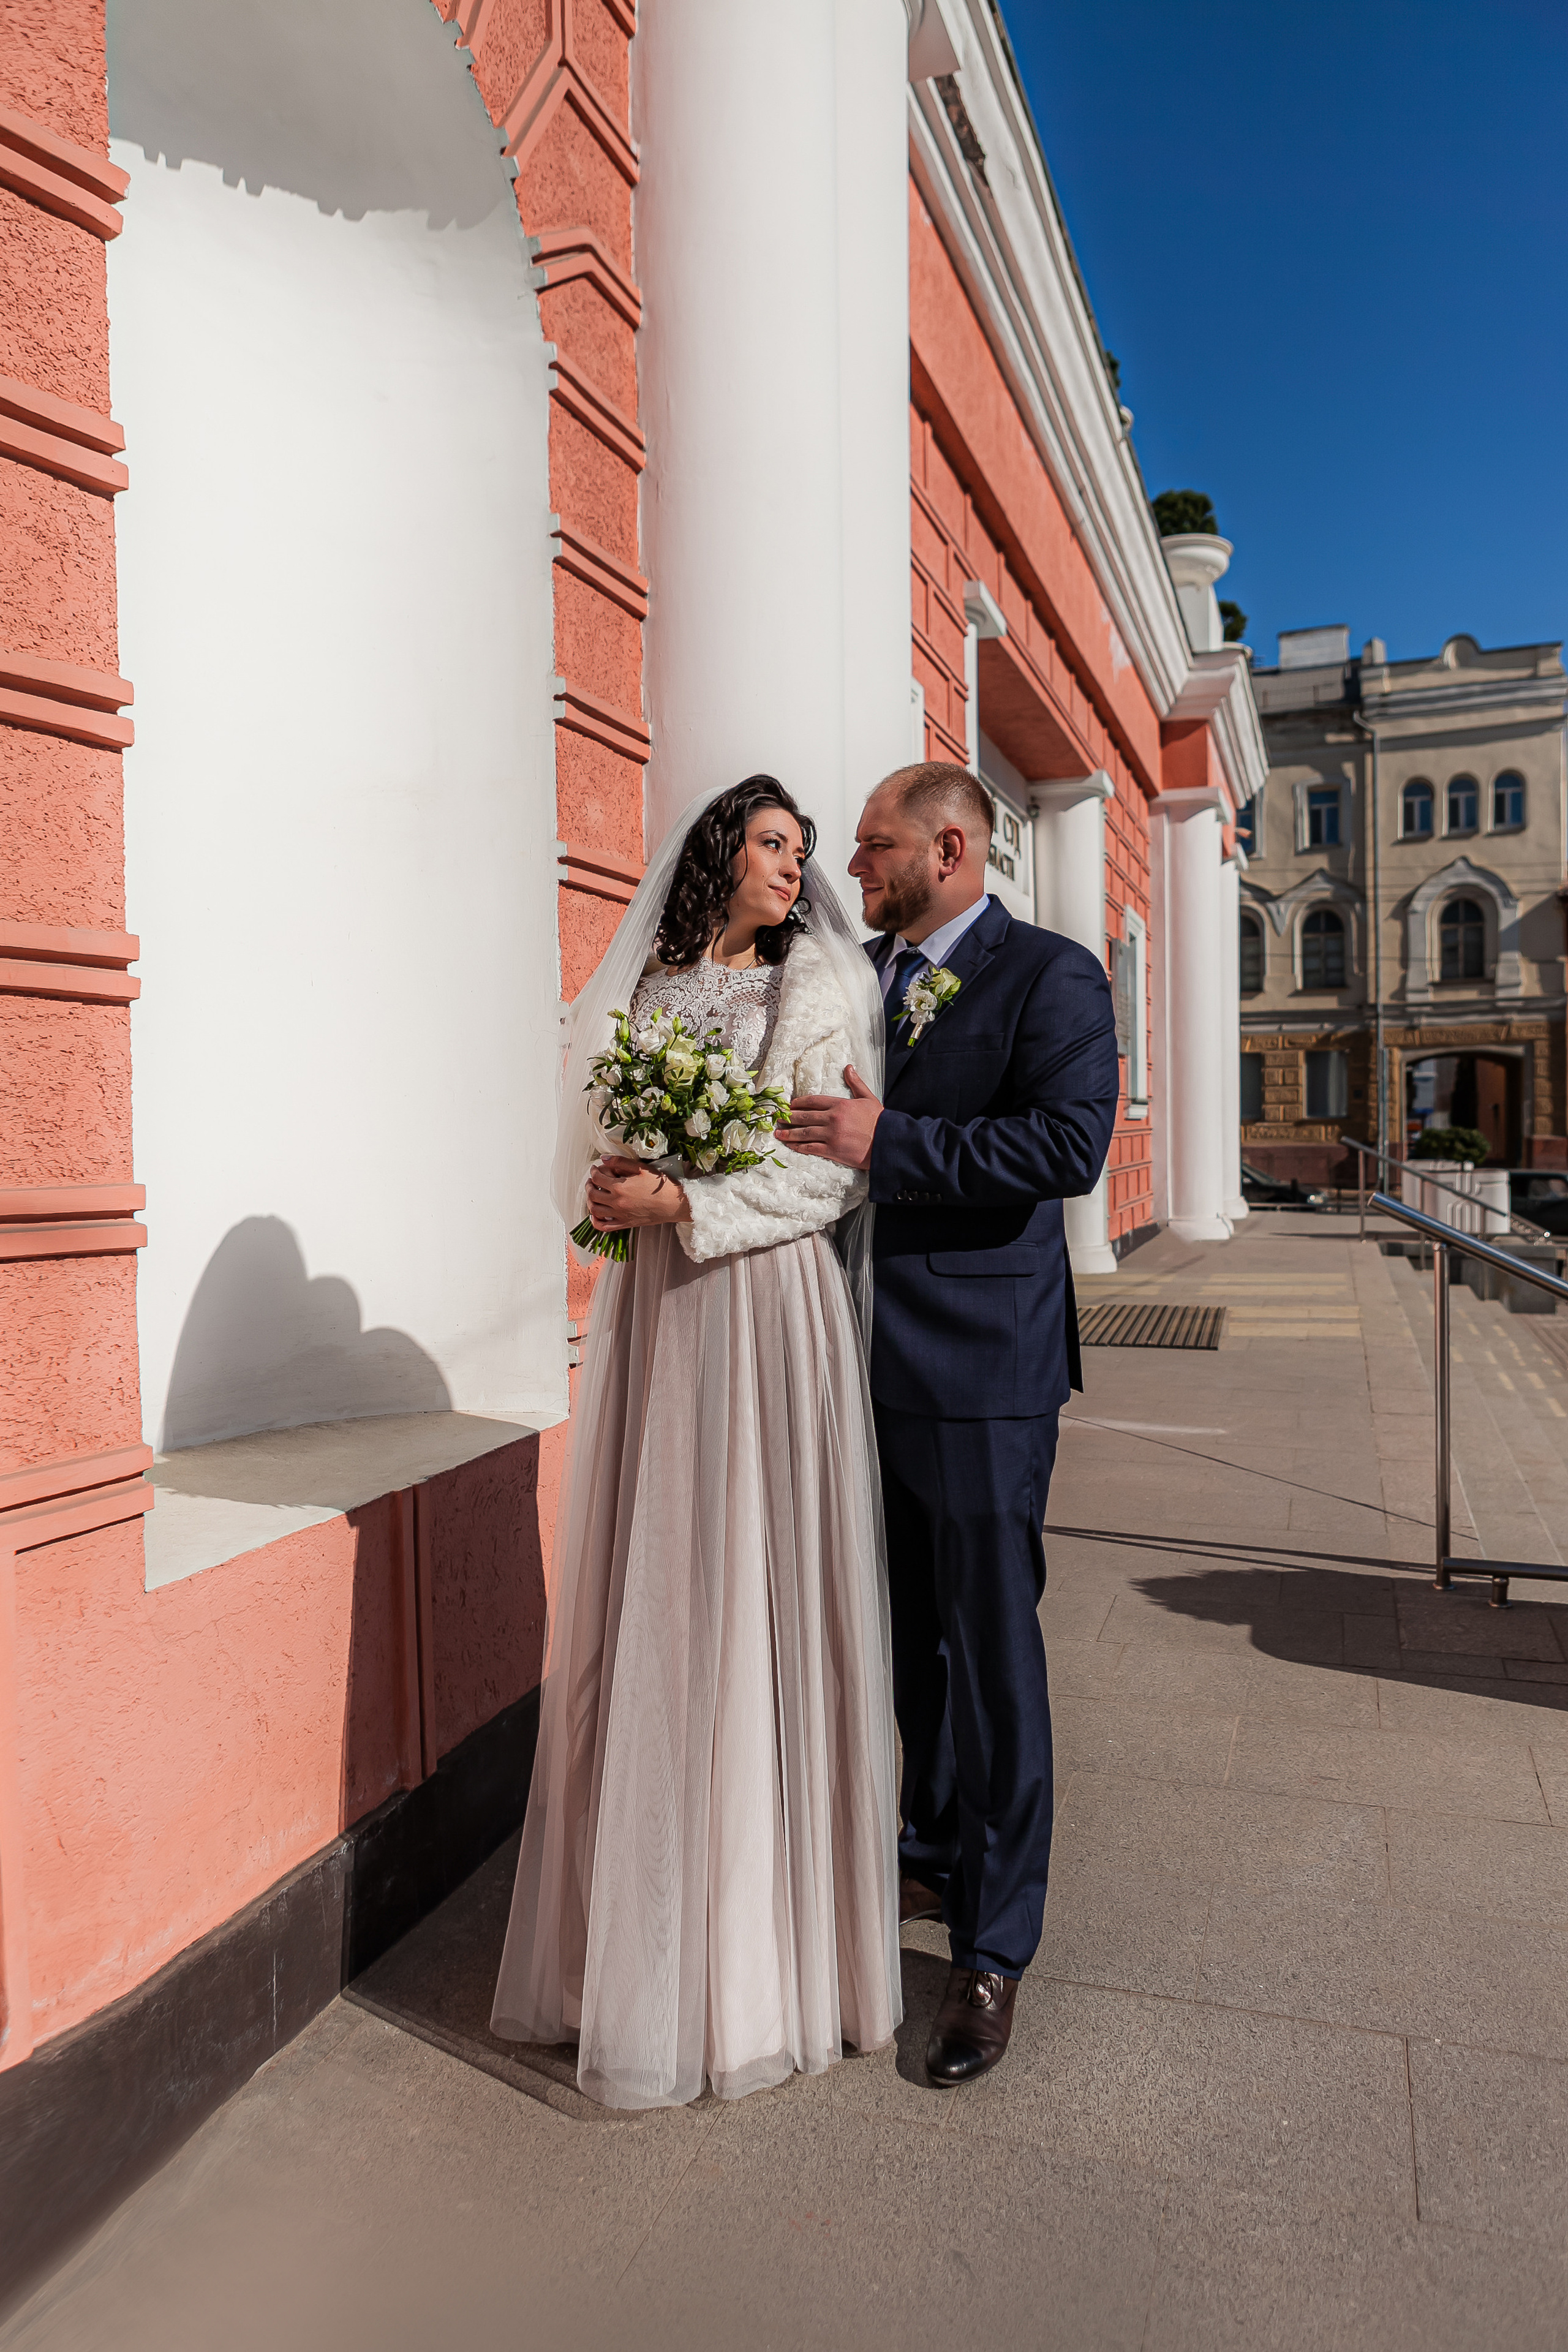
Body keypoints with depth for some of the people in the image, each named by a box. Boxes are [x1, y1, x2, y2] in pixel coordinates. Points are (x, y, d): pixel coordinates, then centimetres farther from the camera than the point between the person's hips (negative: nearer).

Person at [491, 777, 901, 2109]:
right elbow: (596, 1151, 18)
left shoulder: (823, 989, 5)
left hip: (768, 1311, -3)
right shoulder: (643, 992, 15)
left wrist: (685, 1203, -13)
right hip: (652, 1316, 3)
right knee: (646, 1608, 6)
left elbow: (837, 1172, -5)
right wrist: (615, 1192, -4)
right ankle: (640, 1924, 22)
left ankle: (767, 1939, 16)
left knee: (761, 1605, 0)